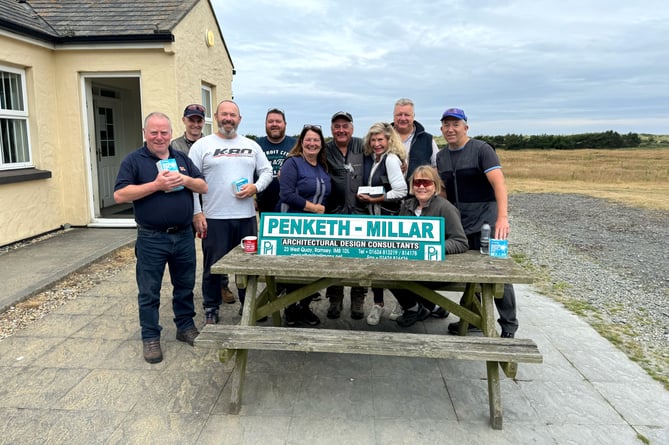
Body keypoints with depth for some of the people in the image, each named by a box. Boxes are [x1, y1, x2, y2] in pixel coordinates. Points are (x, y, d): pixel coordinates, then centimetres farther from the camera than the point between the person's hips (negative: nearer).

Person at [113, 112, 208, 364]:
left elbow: (203, 187, 7)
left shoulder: (182, 158, 11)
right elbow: (120, 195, -13)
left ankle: (185, 327, 31)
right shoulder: (134, 160, -3)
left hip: (184, 236, 4)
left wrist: (185, 180, -13)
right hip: (152, 239, -4)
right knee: (149, 292, 5)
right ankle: (150, 337, 19)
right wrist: (156, 185, -20)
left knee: (185, 286, 15)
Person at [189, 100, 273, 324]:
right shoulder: (202, 146, 1)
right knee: (213, 266, 5)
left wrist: (256, 187, -7)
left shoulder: (251, 145, 11)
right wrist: (196, 213, -9)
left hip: (247, 216, 3)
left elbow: (267, 171, 14)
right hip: (214, 218, -3)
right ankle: (211, 309, 21)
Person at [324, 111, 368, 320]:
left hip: (360, 212, 0)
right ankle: (335, 301, 21)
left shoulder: (362, 147, 5)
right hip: (334, 213, 0)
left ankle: (357, 301, 18)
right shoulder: (325, 151, 6)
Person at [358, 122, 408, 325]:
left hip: (389, 217, -8)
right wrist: (367, 197, 5)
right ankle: (378, 303, 22)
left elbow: (400, 191, -19)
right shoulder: (375, 159, 14)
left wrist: (374, 199, -15)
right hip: (375, 217, 8)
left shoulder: (391, 158, -11)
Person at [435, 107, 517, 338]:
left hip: (485, 223, -6)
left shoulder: (481, 150, -8)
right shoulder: (441, 156, 11)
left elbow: (499, 183, -20)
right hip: (458, 226, 6)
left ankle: (508, 325, 11)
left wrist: (502, 217, -33)